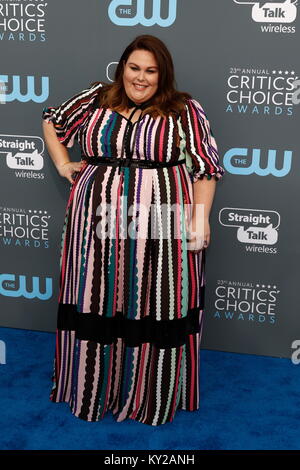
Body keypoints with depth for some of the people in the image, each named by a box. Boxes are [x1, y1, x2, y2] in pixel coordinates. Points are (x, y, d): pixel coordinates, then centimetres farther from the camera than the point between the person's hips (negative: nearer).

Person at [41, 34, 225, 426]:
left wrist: (200, 218, -9)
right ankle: (93, 387, 27)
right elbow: (53, 120, 22)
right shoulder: (96, 99, 9)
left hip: (161, 227, -2)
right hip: (98, 224, 2)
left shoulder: (185, 110, 1)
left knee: (157, 308, 4)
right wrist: (63, 164, 10)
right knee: (96, 304, 9)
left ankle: (153, 396, 21)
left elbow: (205, 166, -1)